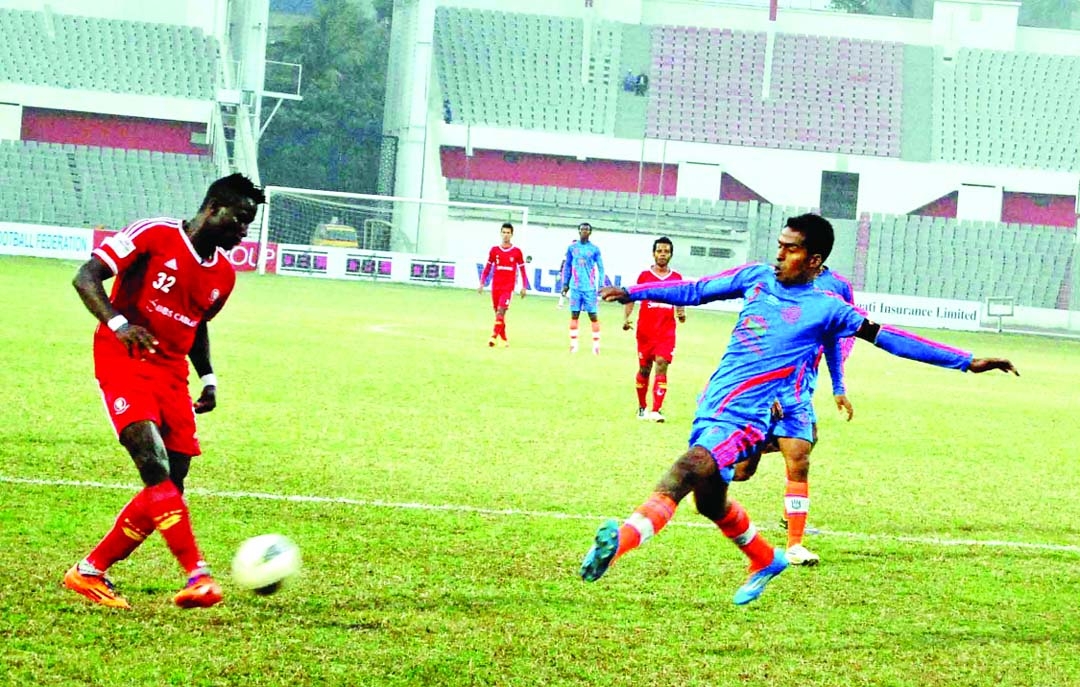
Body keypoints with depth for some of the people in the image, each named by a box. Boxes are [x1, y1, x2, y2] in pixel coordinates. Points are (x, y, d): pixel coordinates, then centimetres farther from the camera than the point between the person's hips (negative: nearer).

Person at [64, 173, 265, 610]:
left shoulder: (223, 274, 11)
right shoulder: (155, 235, -9)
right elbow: (85, 278, -10)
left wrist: (208, 379, 13)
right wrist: (117, 323, -26)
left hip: (172, 373, 8)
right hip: (125, 361, -7)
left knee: (168, 488, 1)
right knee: (157, 469, -23)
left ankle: (90, 572, 12)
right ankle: (197, 575, -31)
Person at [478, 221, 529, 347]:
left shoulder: (517, 252, 0)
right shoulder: (494, 250, 5)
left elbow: (522, 270, 5)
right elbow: (488, 268, 11)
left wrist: (524, 287, 1)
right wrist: (482, 283, 5)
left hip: (508, 286, -3)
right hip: (495, 286, 3)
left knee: (501, 311, -16)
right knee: (498, 313, 8)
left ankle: (494, 337, -20)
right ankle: (503, 339, 18)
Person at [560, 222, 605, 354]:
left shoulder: (594, 249, 2)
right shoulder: (572, 248, 7)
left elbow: (600, 268, 3)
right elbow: (567, 267, 12)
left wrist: (601, 285, -5)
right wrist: (565, 284, 8)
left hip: (590, 288, -2)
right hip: (575, 287, 2)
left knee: (593, 316, -3)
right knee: (574, 315, 2)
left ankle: (596, 345, 1)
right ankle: (573, 344, 9)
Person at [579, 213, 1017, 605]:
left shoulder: (825, 308, -6)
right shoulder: (757, 278, 8)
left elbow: (890, 338, -6)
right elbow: (695, 291, 20)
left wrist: (968, 362, -10)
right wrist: (632, 293, 25)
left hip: (744, 420, -7)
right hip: (710, 406, 7)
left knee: (689, 470, -30)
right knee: (709, 500, 20)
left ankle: (620, 540, -47)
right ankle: (765, 560, 45)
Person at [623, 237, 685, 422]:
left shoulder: (676, 278, 6)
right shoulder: (644, 276, 2)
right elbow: (631, 297, 4)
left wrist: (681, 313, -7)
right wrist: (626, 318, -12)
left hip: (666, 332, 0)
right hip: (645, 331, 0)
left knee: (662, 365, -14)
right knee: (644, 369, 8)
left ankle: (655, 411, -18)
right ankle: (641, 407, 26)